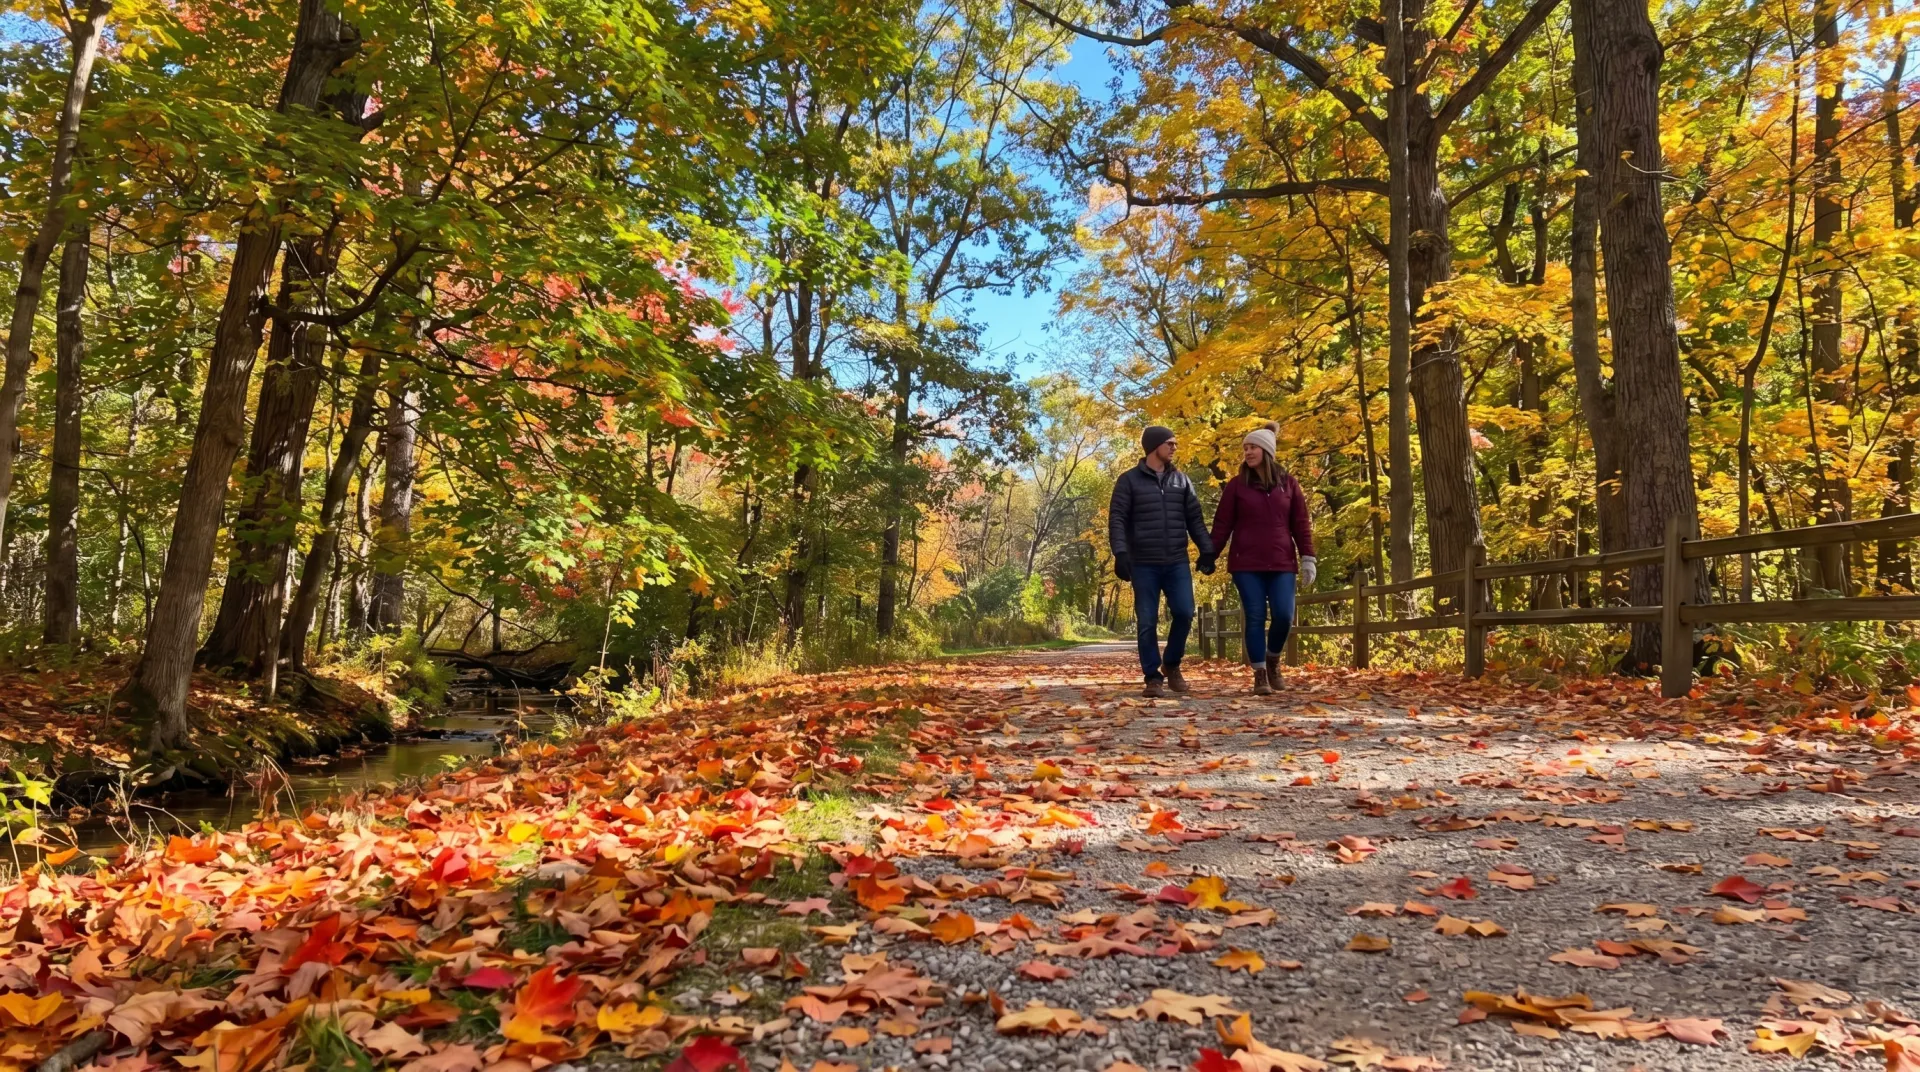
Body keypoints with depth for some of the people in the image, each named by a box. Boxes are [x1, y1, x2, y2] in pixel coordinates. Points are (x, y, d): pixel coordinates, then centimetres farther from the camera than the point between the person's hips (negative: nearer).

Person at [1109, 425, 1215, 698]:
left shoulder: (1181, 480, 13)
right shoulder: (1129, 480, 0)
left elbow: (1194, 518, 14)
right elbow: (1117, 519, -5)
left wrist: (1207, 549, 4)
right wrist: (1120, 553, -17)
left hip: (1177, 562, 3)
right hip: (1143, 564, -3)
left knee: (1184, 613, -5)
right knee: (1147, 622, 0)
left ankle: (1172, 664, 18)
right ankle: (1153, 676, 9)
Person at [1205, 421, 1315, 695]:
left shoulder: (1289, 483, 8)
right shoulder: (1237, 484, 4)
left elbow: (1301, 524, 8)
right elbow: (1222, 523, 4)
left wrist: (1307, 558, 0)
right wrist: (1209, 555, -2)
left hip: (1282, 563, 1)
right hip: (1246, 564, -1)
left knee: (1283, 616, -6)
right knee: (1255, 618, -3)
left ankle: (1273, 660, 22)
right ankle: (1260, 674, 6)